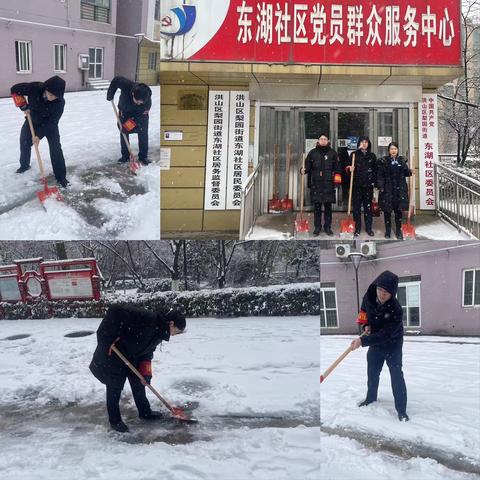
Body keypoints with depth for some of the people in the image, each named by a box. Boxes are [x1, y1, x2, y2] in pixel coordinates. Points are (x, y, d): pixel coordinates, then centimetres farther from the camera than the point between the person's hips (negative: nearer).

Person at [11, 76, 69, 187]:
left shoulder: (60, 102, -33)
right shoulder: (35, 88, -31)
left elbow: (52, 122, -27)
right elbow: (15, 89, -17)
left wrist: (39, 135, -29)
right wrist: (23, 105, -26)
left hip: (50, 125, -3)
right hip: (33, 120, 3)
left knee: (56, 148, -13)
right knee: (24, 143, 15)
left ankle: (61, 176, -5)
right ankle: (24, 165, 42)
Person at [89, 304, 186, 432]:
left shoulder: (159, 332, -3)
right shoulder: (145, 318, -33)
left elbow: (148, 350, 7)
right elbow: (115, 311, -39)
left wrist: (146, 370, -6)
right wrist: (107, 340, -34)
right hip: (112, 356, -9)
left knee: (139, 384, 19)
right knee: (114, 389, 5)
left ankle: (145, 412, 37)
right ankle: (114, 420, 23)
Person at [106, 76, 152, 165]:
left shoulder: (147, 102, -40)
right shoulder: (126, 85, -41)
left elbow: (141, 116, -28)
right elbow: (116, 80, -21)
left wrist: (132, 122, -34)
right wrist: (110, 94, -15)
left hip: (140, 112, -1)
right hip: (124, 110, 2)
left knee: (143, 133, -9)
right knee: (123, 132, 0)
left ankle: (143, 157, 0)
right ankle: (125, 156, 10)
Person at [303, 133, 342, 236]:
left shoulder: (332, 153, 6)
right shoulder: (312, 153, 7)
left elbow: (337, 167, 6)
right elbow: (308, 166, 6)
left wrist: (337, 176, -7)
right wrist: (304, 171, -13)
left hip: (328, 184, 0)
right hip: (316, 184, 0)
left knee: (328, 206, 6)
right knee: (317, 206, 4)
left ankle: (328, 227, 15)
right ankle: (317, 227, 13)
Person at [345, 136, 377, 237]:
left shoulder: (372, 156, 9)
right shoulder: (354, 154, 4)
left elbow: (375, 170, 12)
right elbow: (348, 167, 6)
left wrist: (374, 181, 4)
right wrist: (350, 168, -17)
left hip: (368, 185, 1)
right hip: (357, 184, -1)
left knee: (368, 206, 4)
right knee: (357, 206, 2)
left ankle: (369, 228, 12)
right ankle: (357, 228, 9)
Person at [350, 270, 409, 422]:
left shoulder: (396, 310, -34)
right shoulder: (369, 297, -20)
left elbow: (384, 335, -37)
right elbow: (364, 310, 6)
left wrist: (363, 341, -43)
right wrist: (366, 325, -10)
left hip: (392, 345, -5)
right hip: (375, 342, 5)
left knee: (396, 376, -9)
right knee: (372, 373, 18)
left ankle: (401, 409, 2)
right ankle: (371, 398, 41)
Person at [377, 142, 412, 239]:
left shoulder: (402, 160, 8)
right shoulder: (383, 161, -1)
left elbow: (406, 174, 13)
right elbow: (380, 175, -3)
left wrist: (408, 170, -8)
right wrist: (381, 187, -11)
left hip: (400, 189, 2)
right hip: (387, 189, -2)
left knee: (399, 210, 6)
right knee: (387, 210, 4)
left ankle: (398, 231, 16)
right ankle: (388, 231, 18)